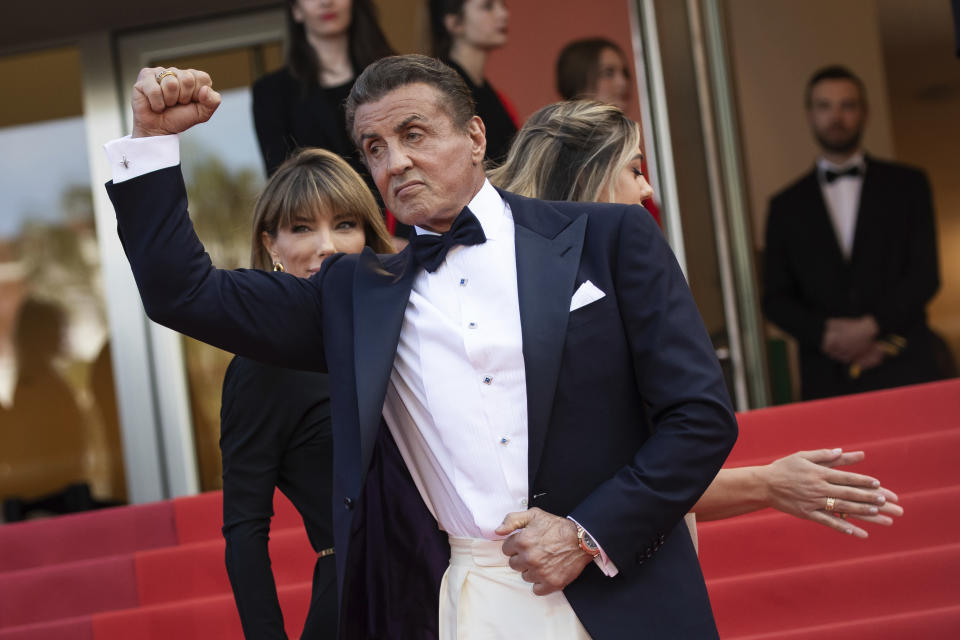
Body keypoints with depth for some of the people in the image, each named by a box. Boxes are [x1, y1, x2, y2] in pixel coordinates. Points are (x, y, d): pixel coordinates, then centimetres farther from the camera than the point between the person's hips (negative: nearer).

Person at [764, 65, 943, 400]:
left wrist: (871, 326, -10)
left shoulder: (907, 185, 13)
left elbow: (925, 274, 3)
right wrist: (826, 335, -9)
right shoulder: (787, 206, 15)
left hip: (902, 372, 0)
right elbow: (776, 299, 9)